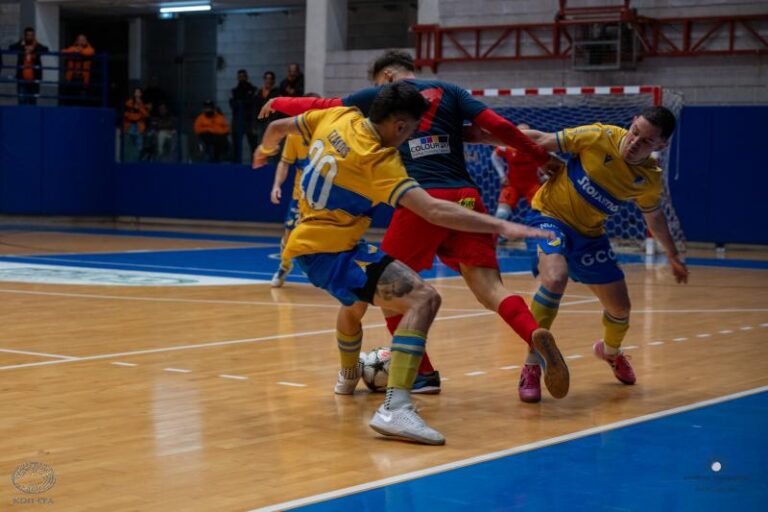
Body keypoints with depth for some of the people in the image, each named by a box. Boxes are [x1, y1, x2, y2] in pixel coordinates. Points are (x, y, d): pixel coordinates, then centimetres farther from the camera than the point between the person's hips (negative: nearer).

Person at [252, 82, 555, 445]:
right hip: (331, 251, -9)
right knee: (423, 299, -24)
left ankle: (348, 377, 66)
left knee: (357, 299, 40)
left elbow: (277, 127, 16)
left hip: (308, 241, 10)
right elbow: (435, 211, -31)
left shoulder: (338, 118, 0)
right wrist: (501, 226, -33)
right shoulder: (378, 162, -21)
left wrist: (265, 150, 39)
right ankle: (394, 409, -35)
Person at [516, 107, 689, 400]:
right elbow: (543, 140, -15)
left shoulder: (651, 179, -10)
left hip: (589, 233, 5)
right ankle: (531, 368, -19)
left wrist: (673, 256, 19)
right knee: (555, 279, -33)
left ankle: (610, 352, 47)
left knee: (620, 309, 8)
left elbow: (653, 216, 11)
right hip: (551, 214, -5)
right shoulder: (599, 137, -23)